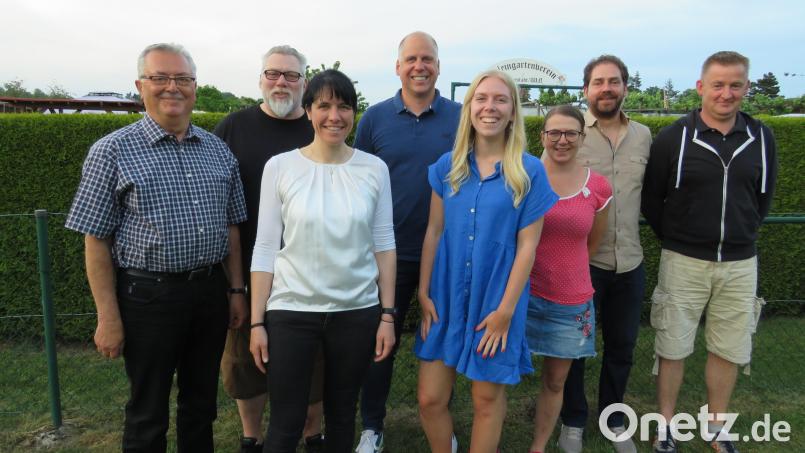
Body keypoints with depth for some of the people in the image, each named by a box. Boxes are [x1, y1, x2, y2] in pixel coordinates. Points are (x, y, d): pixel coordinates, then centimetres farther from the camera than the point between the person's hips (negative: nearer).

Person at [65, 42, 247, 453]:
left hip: (210, 292, 4)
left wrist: (237, 290, 8)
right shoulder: (113, 150, -6)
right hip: (148, 295, -4)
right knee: (148, 412, 11)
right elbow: (96, 239, -7)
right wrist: (108, 317, -9)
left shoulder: (218, 150, 7)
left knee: (201, 403, 19)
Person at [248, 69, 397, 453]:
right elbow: (265, 248, -2)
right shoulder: (279, 167, -5)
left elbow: (384, 244, 3)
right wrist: (257, 321, -3)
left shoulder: (374, 168, -1)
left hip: (357, 311, 2)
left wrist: (387, 315, 1)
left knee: (342, 416, 17)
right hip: (291, 311, -1)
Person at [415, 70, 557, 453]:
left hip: (495, 300, -2)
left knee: (487, 398, 11)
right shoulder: (448, 166, 2)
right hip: (446, 296, 3)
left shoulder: (530, 171, -6)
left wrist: (505, 309, -10)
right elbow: (434, 232, 5)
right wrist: (423, 293, 1)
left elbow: (527, 245, -7)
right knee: (429, 398, 7)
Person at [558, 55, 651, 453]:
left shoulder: (643, 136, 5)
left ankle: (613, 418, 40)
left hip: (630, 262, 4)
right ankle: (573, 421, 32)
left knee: (622, 347, 17)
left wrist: (634, 231, 14)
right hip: (579, 261, -4)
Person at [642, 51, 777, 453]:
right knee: (672, 347, 6)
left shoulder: (760, 138, 2)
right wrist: (677, 239, 4)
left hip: (740, 264, 3)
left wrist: (740, 236, 11)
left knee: (729, 349, 12)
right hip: (684, 262, -3)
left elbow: (763, 198, 13)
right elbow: (650, 199, -1)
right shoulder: (673, 138, -7)